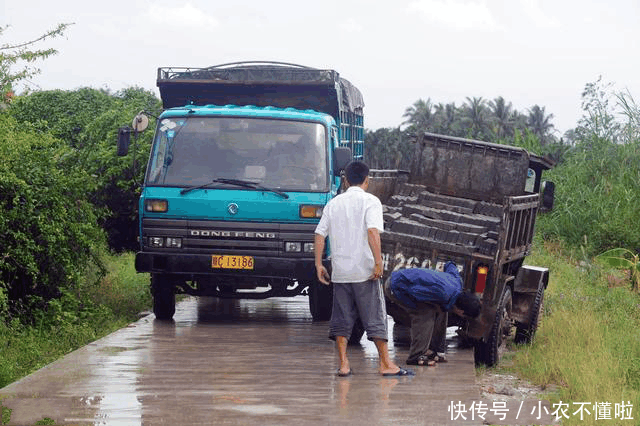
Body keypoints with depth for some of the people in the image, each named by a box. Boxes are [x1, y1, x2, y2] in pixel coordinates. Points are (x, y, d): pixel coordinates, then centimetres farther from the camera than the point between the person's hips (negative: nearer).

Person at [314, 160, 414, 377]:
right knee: (375, 317, 1)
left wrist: (319, 264, 10)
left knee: (341, 318, 8)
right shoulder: (370, 201, -4)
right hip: (364, 270, -4)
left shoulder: (333, 203, 11)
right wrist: (378, 262, -19)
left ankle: (343, 364, 4)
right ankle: (386, 364, 4)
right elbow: (373, 231, -18)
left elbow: (320, 234, 7)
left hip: (340, 271, 4)